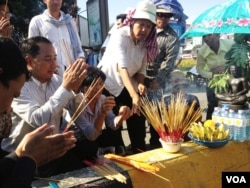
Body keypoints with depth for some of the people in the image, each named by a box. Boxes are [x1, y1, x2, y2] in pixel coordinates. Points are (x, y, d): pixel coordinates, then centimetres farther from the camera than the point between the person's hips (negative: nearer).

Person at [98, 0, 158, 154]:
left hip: (127, 86, 5)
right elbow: (122, 68, -39)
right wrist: (134, 96, -49)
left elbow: (141, 69, -2)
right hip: (107, 85, -5)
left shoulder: (145, 43, -6)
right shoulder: (120, 36, -25)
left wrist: (140, 84, -24)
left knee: (138, 119, 3)